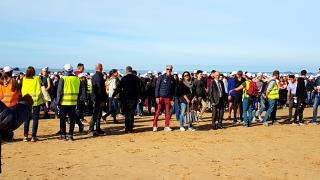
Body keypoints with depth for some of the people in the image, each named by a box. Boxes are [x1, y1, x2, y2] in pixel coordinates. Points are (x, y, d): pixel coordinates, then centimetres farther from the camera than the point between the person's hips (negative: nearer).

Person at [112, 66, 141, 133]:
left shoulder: (124, 78, -3)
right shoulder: (136, 78, 0)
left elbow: (118, 88, -3)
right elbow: (139, 88, 1)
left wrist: (113, 95, 4)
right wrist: (139, 96, 7)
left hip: (125, 98, 0)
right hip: (133, 98, 0)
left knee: (126, 113, 10)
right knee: (131, 113, 4)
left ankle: (126, 129, 10)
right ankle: (130, 129, 1)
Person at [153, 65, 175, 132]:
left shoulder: (172, 79, 9)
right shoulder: (161, 77, -3)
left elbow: (173, 90, 13)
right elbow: (157, 87, -4)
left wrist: (172, 99, 9)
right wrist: (157, 97, -10)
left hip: (168, 98, 4)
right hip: (160, 97, -4)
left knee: (168, 112, 5)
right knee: (158, 112, -4)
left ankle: (166, 126, 13)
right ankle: (155, 126, 1)